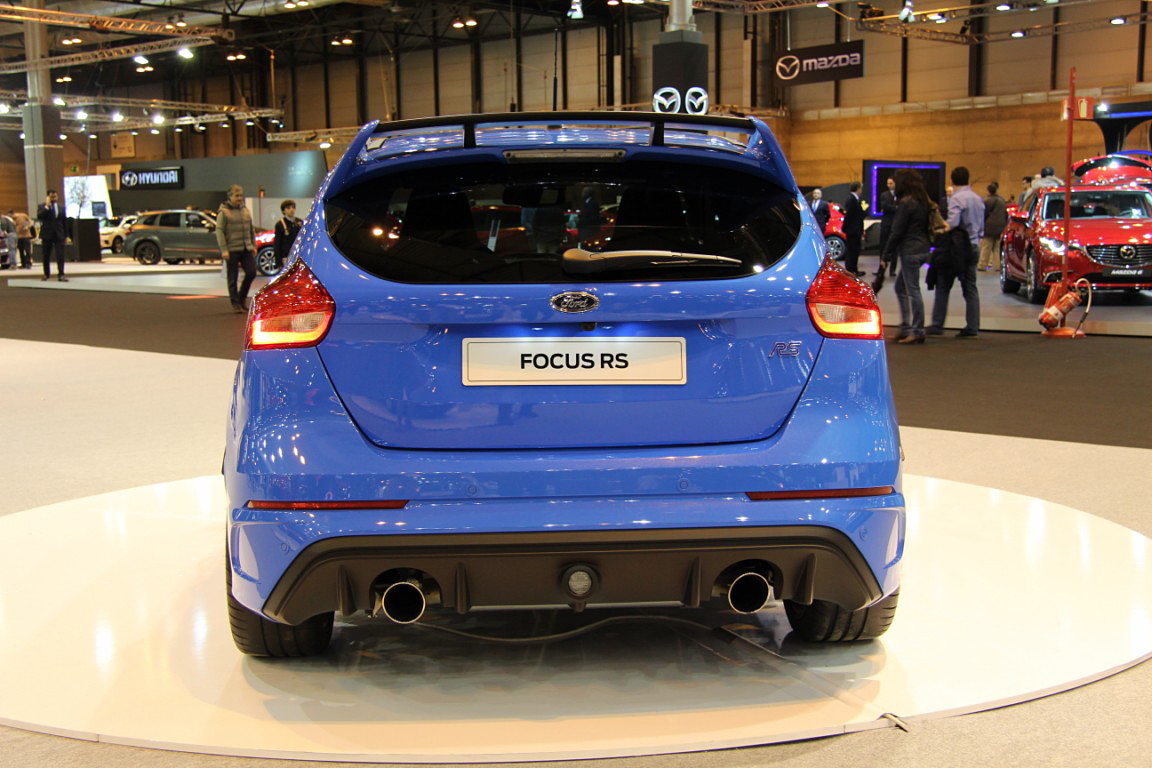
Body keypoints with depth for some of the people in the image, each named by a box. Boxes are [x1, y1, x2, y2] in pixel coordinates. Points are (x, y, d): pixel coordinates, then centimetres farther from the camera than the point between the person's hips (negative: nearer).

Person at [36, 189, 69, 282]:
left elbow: (64, 222, 12)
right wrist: (47, 206, -18)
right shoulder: (42, 206, 1)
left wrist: (66, 236, 10)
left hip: (59, 235, 1)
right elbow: (39, 217, -17)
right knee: (46, 256, 8)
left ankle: (61, 275, -10)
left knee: (60, 256, -9)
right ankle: (46, 274, 22)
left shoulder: (61, 207, 9)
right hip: (47, 235, -1)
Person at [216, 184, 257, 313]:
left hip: (246, 248, 5)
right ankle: (236, 303, 8)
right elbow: (219, 231, -8)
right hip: (232, 250, -5)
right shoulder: (223, 212, -4)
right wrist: (223, 249, -14)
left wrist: (253, 245, 14)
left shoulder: (246, 210, 14)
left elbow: (251, 230, 20)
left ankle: (242, 297, 17)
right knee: (232, 278, 0)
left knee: (251, 272, -2)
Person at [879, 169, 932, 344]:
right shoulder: (924, 201, 13)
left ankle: (918, 332, 0)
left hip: (910, 250, -9)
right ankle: (905, 328, 18)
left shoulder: (906, 203, -14)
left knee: (913, 290, -4)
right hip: (923, 249, 9)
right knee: (901, 287, 17)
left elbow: (897, 232, -14)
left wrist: (885, 256, -8)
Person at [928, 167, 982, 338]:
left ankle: (937, 325, 2)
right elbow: (981, 227, 17)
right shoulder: (978, 199, 12)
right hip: (973, 247, 7)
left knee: (943, 286, 1)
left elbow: (952, 222, -26)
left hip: (958, 248, -7)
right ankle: (972, 328, 6)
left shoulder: (957, 198, -13)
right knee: (970, 288, 8)